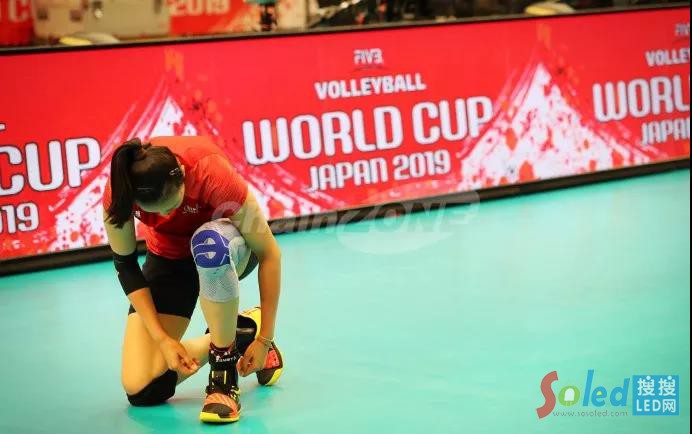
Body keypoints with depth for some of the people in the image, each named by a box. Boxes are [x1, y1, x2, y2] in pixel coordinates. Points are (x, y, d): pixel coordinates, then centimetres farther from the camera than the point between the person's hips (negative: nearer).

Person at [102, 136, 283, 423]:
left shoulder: (210, 172, -36)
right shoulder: (120, 190, -29)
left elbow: (269, 253, -29)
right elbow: (125, 265, -15)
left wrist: (264, 338, -26)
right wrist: (162, 338, -20)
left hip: (229, 247, -3)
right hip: (169, 257, 3)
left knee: (209, 244, -44)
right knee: (141, 390, -11)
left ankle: (225, 377, -27)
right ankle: (237, 332, 9)